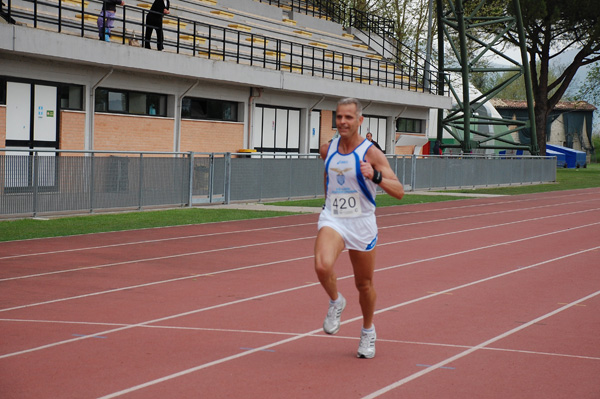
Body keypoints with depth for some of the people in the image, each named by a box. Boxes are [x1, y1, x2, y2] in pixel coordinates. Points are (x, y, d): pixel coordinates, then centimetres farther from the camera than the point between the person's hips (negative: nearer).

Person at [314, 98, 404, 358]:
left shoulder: (370, 153, -11)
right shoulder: (327, 150, 3)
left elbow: (399, 192, -17)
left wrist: (375, 176, -33)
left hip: (361, 224, -2)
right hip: (332, 220, 2)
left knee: (364, 284, 10)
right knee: (322, 266, -28)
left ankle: (368, 332, 36)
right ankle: (335, 302, 4)